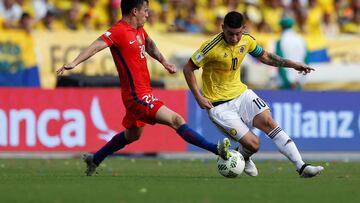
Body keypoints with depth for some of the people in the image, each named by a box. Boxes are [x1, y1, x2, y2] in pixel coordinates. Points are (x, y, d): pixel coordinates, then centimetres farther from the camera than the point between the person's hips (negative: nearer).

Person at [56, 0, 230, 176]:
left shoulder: (139, 30, 9)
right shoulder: (119, 31, -18)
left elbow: (149, 43, 30)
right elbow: (96, 46, -31)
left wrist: (163, 61, 19)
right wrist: (74, 63, -44)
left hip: (141, 94, 11)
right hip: (138, 96, -11)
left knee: (132, 135, 27)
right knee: (176, 120, -16)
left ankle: (94, 160, 38)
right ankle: (216, 149, -20)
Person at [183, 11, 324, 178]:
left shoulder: (247, 40, -3)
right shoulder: (212, 47, -21)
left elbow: (264, 56, 17)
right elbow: (188, 69, -12)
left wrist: (293, 64, 10)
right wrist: (198, 97, -17)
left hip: (241, 93, 6)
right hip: (219, 106, -5)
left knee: (269, 122, -16)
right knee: (253, 144, -13)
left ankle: (301, 167, -16)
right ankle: (241, 157, 24)